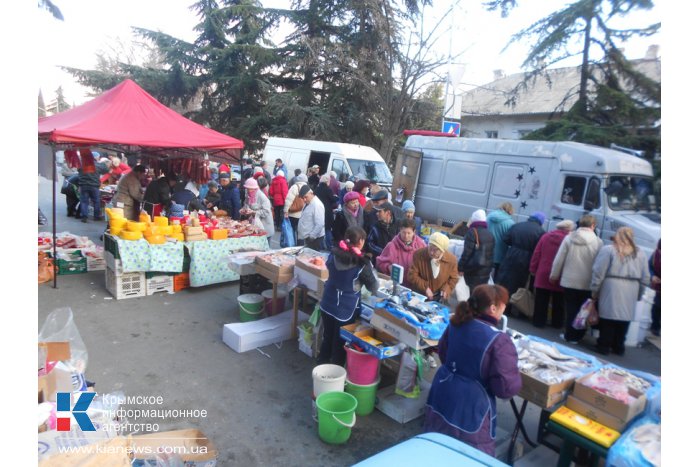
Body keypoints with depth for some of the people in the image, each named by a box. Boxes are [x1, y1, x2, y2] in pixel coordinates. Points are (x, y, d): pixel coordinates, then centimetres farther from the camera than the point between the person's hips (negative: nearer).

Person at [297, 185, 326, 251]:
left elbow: (320, 224, -25)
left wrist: (311, 236, -19)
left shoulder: (317, 205, -19)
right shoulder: (308, 203, 10)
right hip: (306, 238, 9)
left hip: (314, 239, -9)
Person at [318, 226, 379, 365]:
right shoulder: (362, 264, -20)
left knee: (327, 338, 22)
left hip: (327, 304, 5)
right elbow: (374, 288, -7)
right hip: (346, 309, -5)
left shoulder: (334, 254, -4)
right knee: (340, 343, 12)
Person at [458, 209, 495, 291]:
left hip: (473, 268, -6)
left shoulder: (472, 232, -9)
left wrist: (460, 267, -8)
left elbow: (467, 251, -14)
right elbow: (491, 253, 14)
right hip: (486, 268, 6)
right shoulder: (490, 234, 10)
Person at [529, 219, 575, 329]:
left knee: (541, 301, 9)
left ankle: (539, 321, 14)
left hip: (543, 275, 2)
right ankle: (557, 323, 23)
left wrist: (533, 270, 7)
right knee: (558, 303, 13)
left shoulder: (545, 236, 2)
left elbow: (536, 255, 2)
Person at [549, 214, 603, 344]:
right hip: (588, 283, -1)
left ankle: (569, 335, 16)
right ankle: (577, 336, 18)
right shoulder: (598, 242, -7)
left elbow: (559, 259, -2)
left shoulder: (569, 238, -4)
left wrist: (554, 275, 9)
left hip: (569, 281, 1)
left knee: (571, 309, 11)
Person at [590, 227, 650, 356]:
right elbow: (645, 278, 11)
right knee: (624, 318, 12)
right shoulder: (640, 254, 11)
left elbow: (598, 272, -7)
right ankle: (618, 347, 21)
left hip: (611, 289, -4)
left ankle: (604, 346, 7)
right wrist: (639, 295, 19)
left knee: (608, 318, 2)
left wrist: (594, 290, 1)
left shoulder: (608, 250, -3)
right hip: (631, 293, 4)